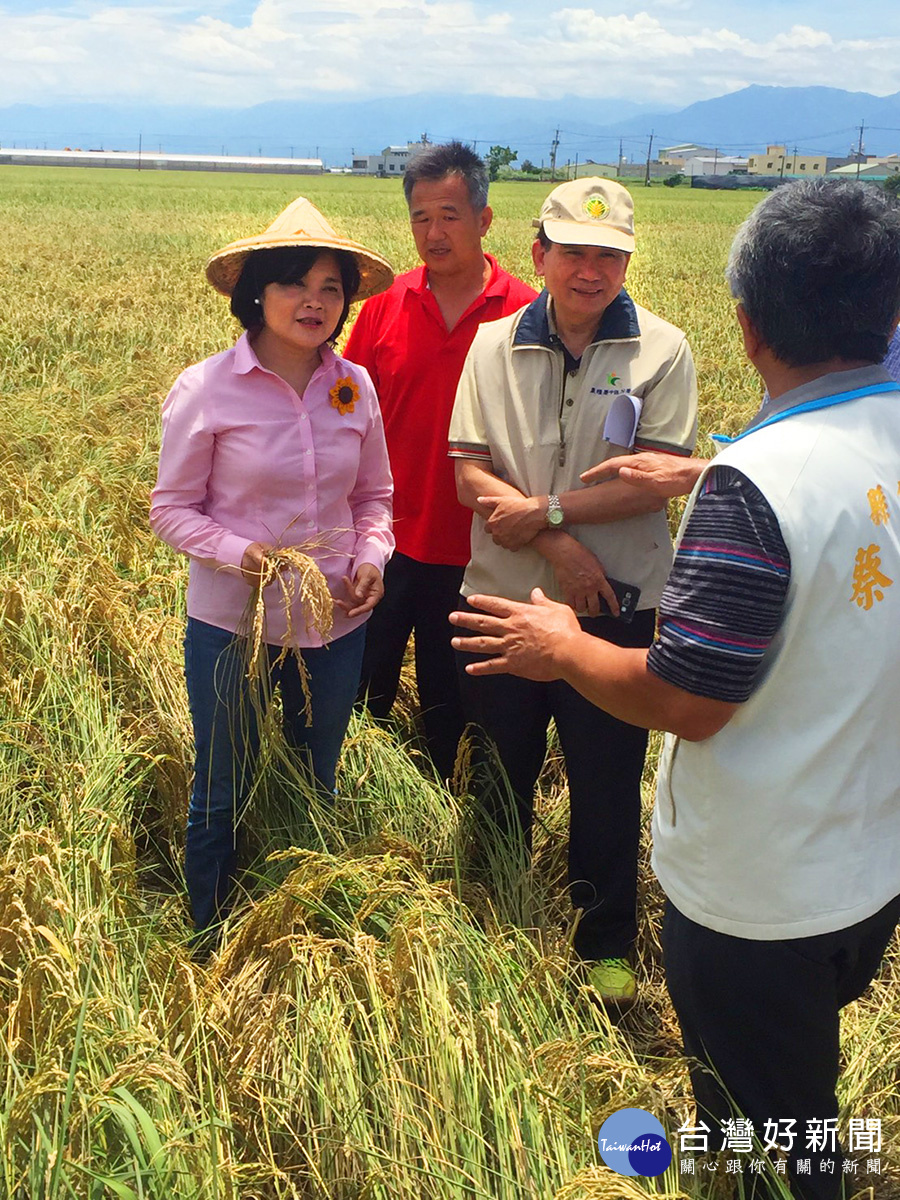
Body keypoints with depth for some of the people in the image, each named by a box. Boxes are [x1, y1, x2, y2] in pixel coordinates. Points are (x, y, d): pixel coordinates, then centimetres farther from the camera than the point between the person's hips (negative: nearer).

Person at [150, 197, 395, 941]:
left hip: (336, 624, 4)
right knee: (222, 796, 13)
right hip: (231, 624, -4)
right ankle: (212, 940, 38)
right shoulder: (205, 389, -13)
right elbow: (172, 509, -7)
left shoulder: (357, 386, -2)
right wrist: (241, 552, -24)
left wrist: (372, 556, -10)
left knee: (319, 787, 21)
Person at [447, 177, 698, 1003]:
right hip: (504, 596, 3)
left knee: (607, 782, 9)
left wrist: (545, 509, -18)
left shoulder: (662, 350, -5)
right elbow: (468, 473, -5)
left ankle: (606, 944, 30)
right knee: (499, 772, 17)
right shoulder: (495, 345, 2)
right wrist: (560, 543, -17)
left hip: (613, 603, -2)